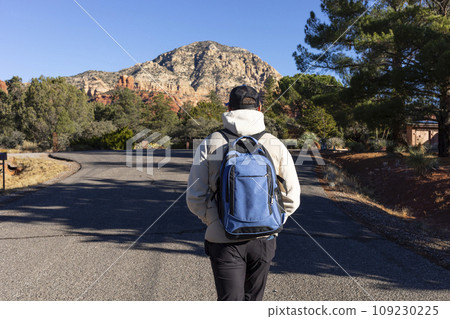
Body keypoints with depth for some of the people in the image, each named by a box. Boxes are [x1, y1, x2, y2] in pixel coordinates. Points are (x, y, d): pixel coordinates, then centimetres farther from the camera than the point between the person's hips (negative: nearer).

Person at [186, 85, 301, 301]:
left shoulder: (210, 144, -6)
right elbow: (291, 198, -1)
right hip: (264, 239, 2)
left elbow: (195, 198, -7)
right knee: (254, 298, 22)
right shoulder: (275, 145, -3)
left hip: (224, 241, -2)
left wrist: (215, 223, 8)